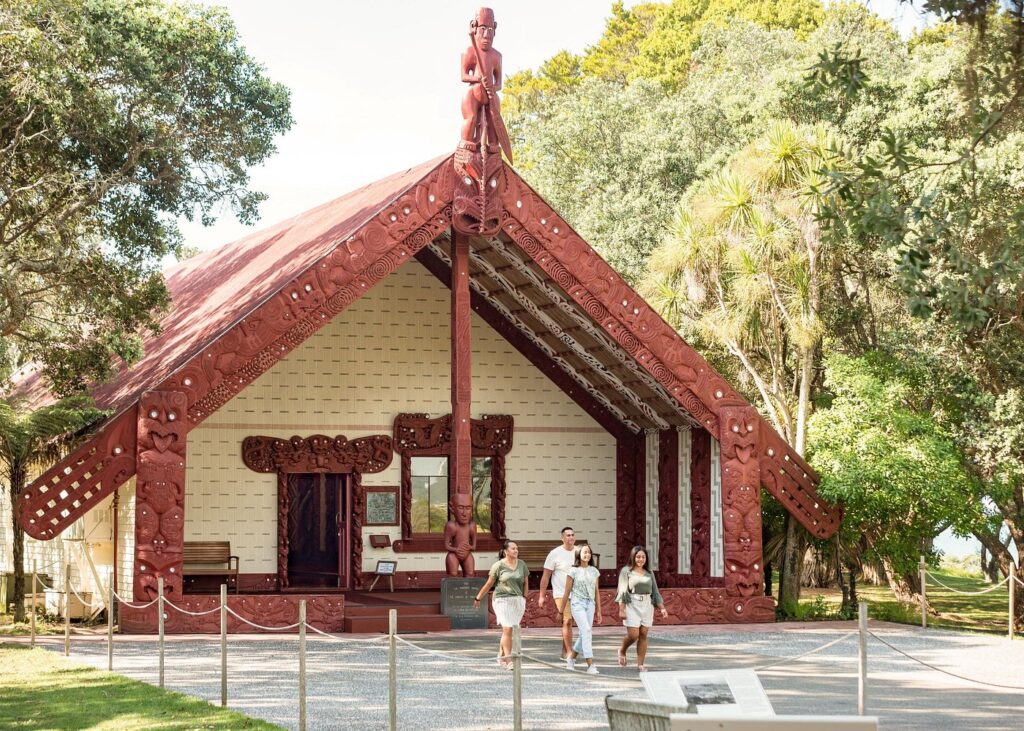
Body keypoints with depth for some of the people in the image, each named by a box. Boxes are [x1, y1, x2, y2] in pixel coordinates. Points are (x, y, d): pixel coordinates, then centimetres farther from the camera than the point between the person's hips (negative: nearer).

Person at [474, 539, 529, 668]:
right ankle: (508, 660, -13)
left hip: (518, 600, 4)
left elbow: (526, 583, 16)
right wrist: (478, 598, 10)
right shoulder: (498, 565, -3)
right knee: (507, 629, -13)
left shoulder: (522, 564, 9)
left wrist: (525, 598, 8)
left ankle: (501, 655, 24)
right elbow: (489, 584, 5)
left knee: (507, 630, 8)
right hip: (503, 599, -4)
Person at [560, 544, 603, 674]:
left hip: (590, 604, 5)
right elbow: (567, 592, 1)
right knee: (586, 631, -16)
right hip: (578, 604, -5)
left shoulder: (594, 571, 10)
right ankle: (590, 665, -19)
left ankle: (571, 658, 30)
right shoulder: (573, 571, -2)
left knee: (584, 635, 8)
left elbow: (596, 592, 14)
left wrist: (599, 611, 13)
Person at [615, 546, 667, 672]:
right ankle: (622, 652, 20)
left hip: (647, 606, 4)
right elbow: (622, 591, -3)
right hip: (632, 605, -4)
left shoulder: (649, 573, 14)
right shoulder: (626, 571, 2)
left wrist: (662, 608, 6)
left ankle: (640, 664, 6)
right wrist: (621, 609, -10)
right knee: (633, 635, -10)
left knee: (643, 635, 1)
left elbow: (655, 592, 15)